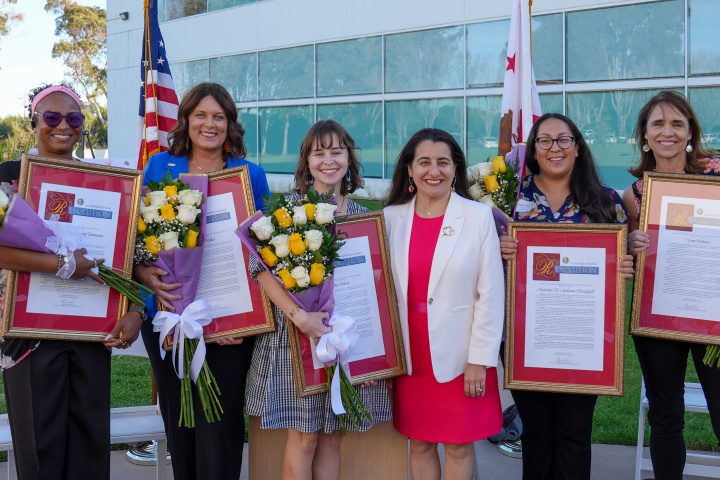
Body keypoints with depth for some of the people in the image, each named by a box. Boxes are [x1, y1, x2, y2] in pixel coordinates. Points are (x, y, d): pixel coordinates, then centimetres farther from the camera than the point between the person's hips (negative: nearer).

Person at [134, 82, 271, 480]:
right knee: (177, 417, 13)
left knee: (219, 421, 0)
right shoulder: (159, 166, 7)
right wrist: (144, 273, -14)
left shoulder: (251, 174, 3)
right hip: (169, 315, 2)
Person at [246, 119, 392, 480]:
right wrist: (299, 314, -24)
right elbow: (261, 267, -13)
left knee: (331, 438, 10)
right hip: (297, 337, -3)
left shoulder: (364, 216, 8)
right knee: (303, 436, 1)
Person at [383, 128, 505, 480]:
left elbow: (491, 294, -6)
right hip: (410, 354, 2)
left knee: (458, 447, 8)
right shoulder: (391, 218, 2)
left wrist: (480, 359, -9)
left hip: (459, 355, -2)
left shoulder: (478, 217, -5)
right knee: (419, 444, 13)